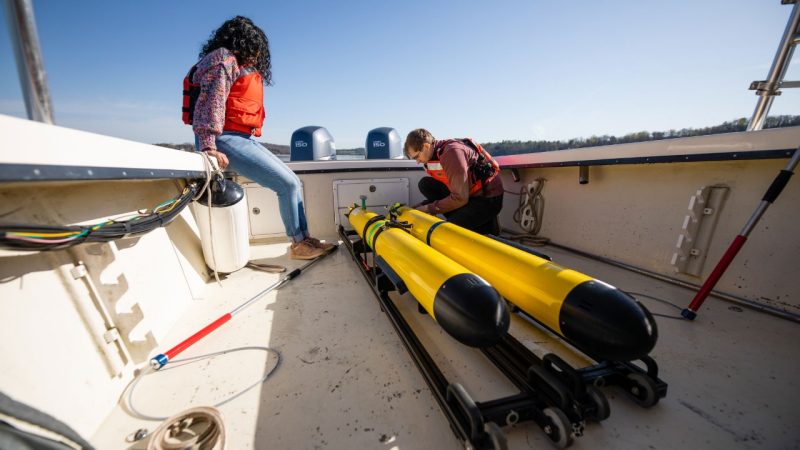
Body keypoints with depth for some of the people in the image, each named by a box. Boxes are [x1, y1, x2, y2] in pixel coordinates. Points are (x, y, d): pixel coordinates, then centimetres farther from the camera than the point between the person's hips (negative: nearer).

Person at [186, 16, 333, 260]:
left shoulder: (240, 65, 26)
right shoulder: (225, 59, -2)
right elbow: (210, 102, -14)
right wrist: (208, 147, -22)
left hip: (244, 138, 9)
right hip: (227, 139, -9)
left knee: (292, 181, 4)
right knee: (288, 184, -17)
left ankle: (304, 239, 6)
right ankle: (299, 244, -5)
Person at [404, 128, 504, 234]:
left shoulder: (451, 152, -23)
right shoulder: (436, 154, 3)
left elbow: (460, 198, -26)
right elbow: (437, 191, 10)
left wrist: (428, 208, -16)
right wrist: (419, 207, -3)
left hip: (488, 199, -9)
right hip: (470, 194, 9)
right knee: (425, 185, -1)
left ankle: (486, 226, 2)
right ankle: (461, 219, -2)